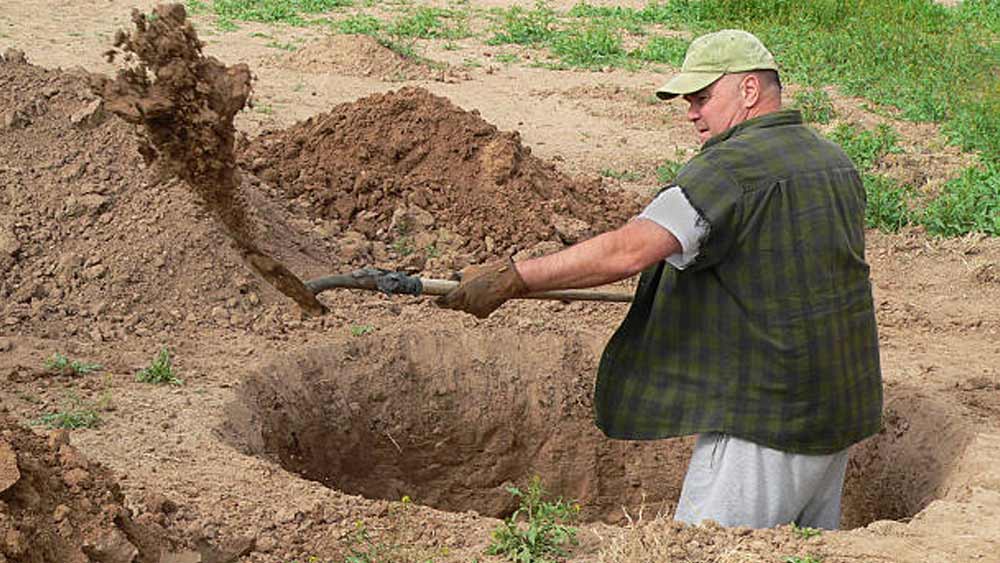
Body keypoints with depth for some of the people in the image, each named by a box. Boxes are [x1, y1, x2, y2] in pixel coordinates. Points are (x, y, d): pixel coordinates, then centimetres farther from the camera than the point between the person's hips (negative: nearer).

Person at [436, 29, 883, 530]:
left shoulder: (732, 167, -17)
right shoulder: (838, 164, 12)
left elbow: (628, 250, -28)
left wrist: (511, 278, -26)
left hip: (766, 421, -9)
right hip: (839, 413, 9)